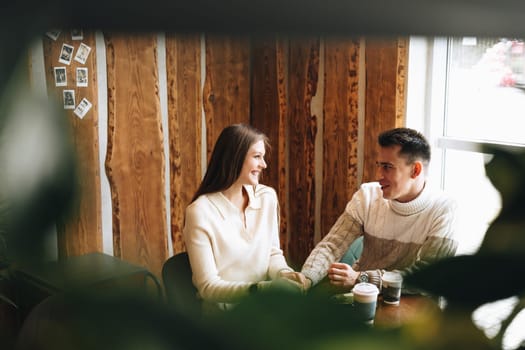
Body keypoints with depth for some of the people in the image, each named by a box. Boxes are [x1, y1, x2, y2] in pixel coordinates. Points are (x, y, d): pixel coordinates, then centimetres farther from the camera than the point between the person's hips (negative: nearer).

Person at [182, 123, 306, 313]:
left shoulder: (267, 197, 4)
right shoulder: (201, 212, -15)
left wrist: (285, 274, -12)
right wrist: (258, 289, -28)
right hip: (223, 308, -6)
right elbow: (208, 286, -15)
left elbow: (273, 253, 11)